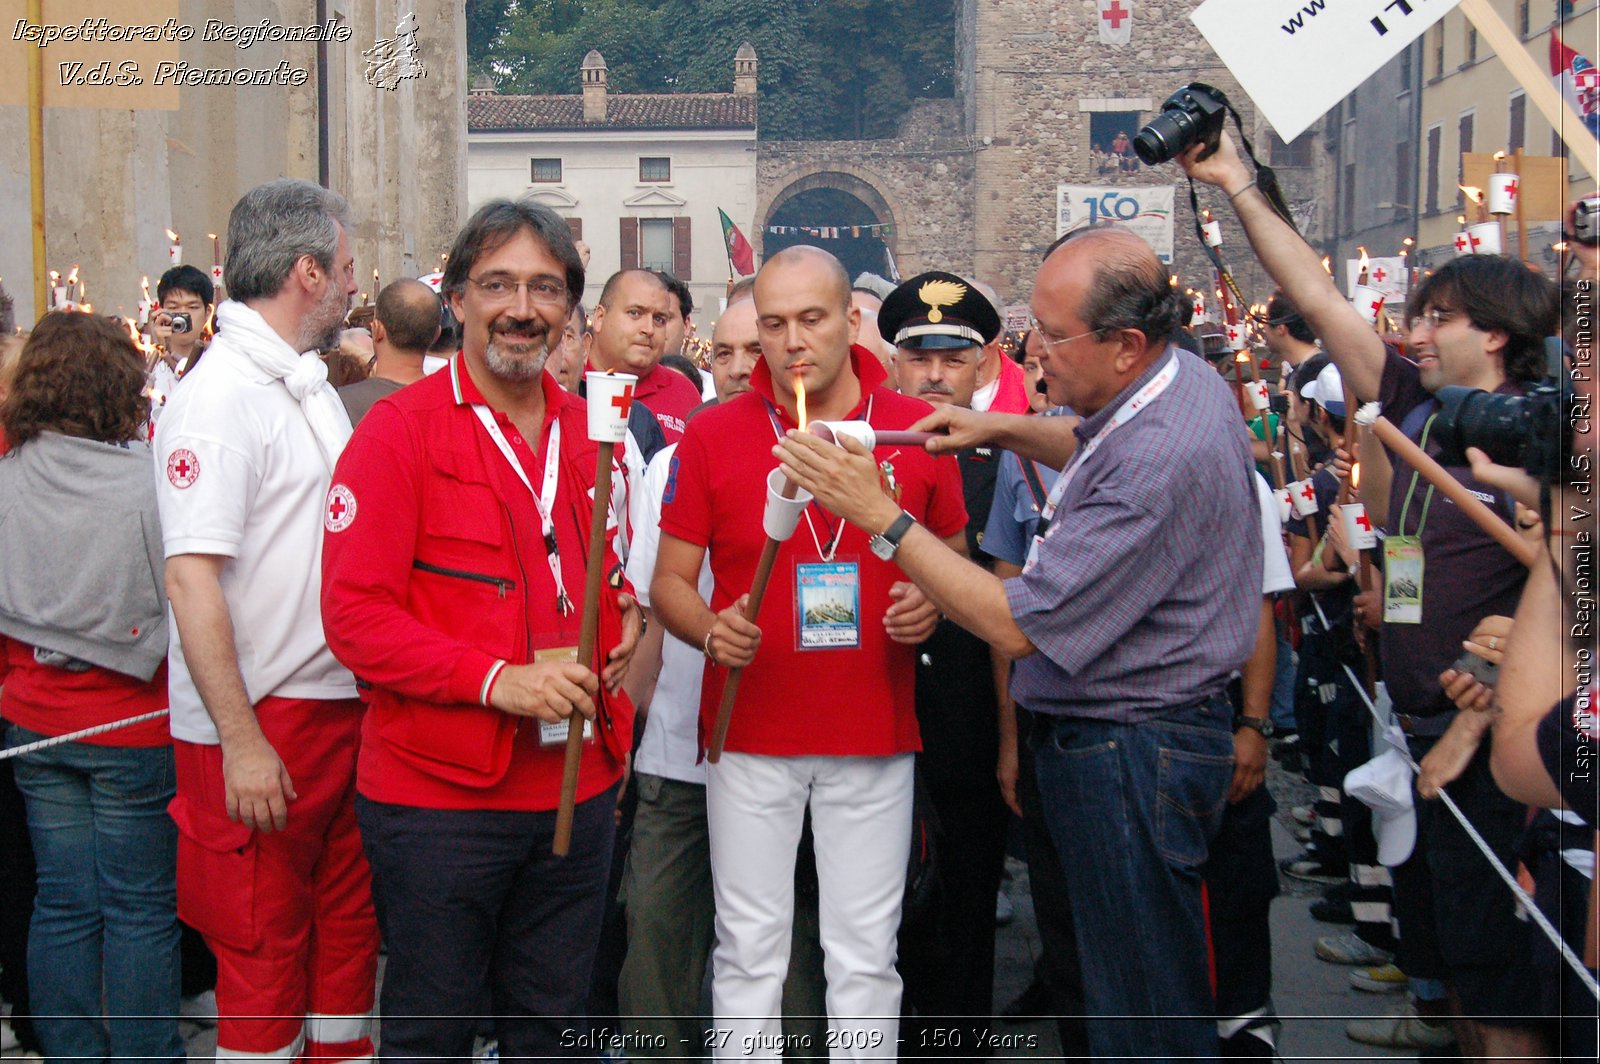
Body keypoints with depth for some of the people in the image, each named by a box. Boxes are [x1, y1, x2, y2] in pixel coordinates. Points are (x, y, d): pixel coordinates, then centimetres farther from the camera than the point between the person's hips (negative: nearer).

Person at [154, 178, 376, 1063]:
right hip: (262, 730, -9)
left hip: (340, 708, 9)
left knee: (349, 930, 17)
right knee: (262, 953, 3)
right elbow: (191, 576, -22)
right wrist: (240, 741, -24)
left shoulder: (309, 383, 13)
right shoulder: (219, 396, -16)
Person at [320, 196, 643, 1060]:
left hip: (576, 787, 5)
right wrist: (497, 678, -23)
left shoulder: (589, 431, 9)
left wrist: (623, 615, 2)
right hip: (437, 795, -5)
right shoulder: (399, 429, -10)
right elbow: (355, 613, -15)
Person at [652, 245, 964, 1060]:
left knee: (865, 954, 8)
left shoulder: (917, 428, 2)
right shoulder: (713, 434, 0)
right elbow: (669, 580, 3)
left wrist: (930, 604, -9)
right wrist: (710, 629, -18)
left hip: (874, 736, 1)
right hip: (750, 733, 0)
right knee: (749, 950, 7)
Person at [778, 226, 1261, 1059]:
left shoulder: (1158, 464, -29)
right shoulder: (1184, 377, 3)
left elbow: (1019, 626, -27)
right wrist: (999, 429, 12)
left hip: (1131, 759, -10)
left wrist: (878, 514, -23)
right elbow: (1094, 447, 29)